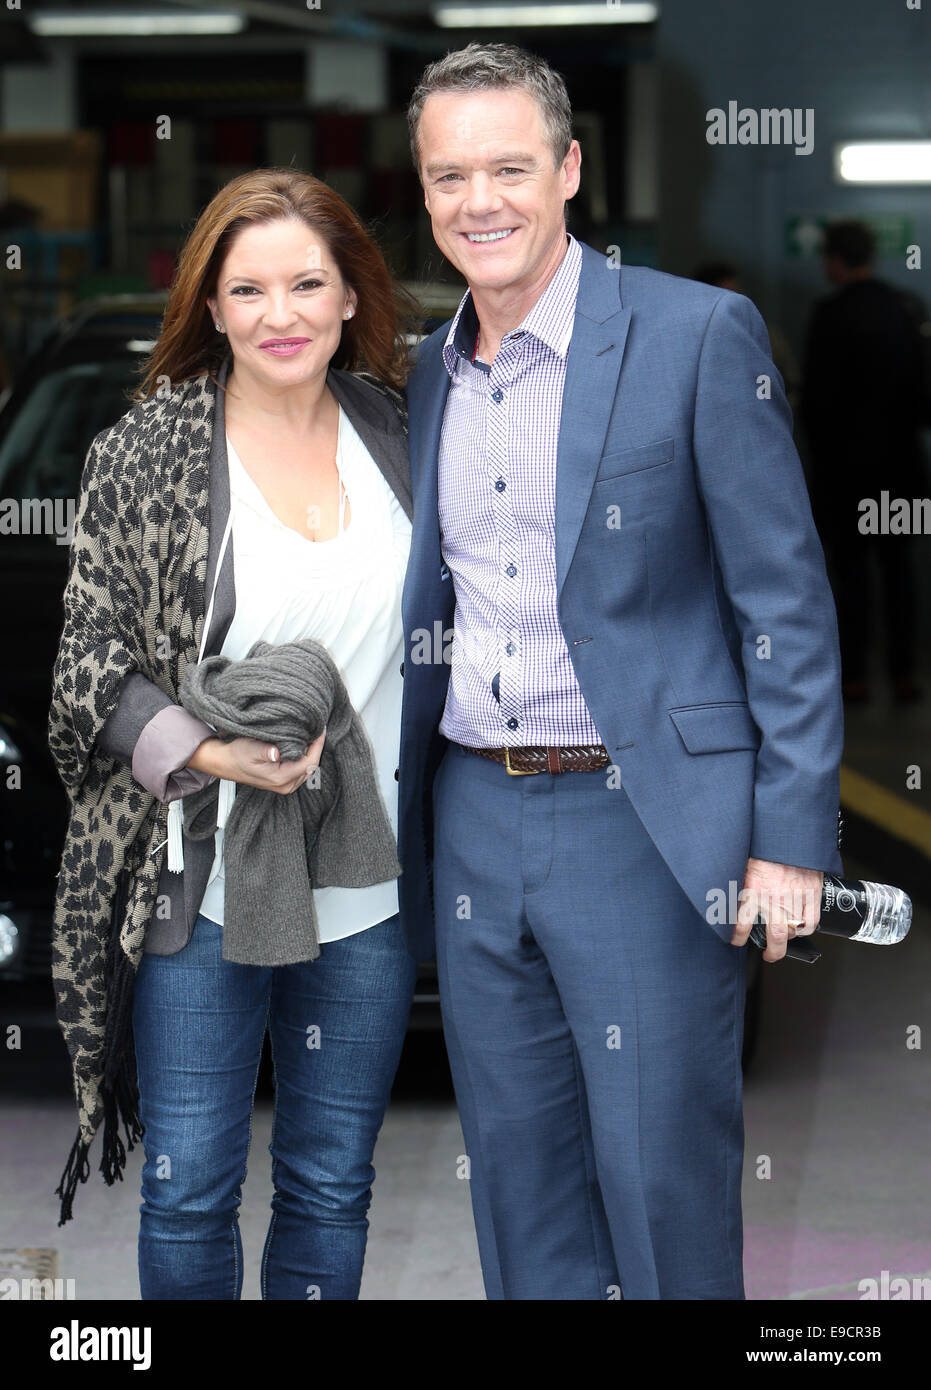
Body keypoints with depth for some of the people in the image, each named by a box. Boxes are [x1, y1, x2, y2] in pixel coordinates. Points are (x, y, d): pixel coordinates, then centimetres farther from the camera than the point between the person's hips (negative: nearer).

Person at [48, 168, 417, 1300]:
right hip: (199, 879, -3)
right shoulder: (144, 452, -5)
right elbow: (92, 665, -5)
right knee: (189, 1194, 7)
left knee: (332, 1191, 14)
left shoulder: (396, 431, 5)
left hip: (368, 885, 3)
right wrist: (212, 755, -20)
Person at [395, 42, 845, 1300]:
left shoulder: (699, 335, -7)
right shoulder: (423, 374, 11)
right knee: (516, 1174, 13)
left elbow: (787, 601, -8)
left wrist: (793, 839, -13)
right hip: (474, 823, 6)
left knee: (663, 1182, 0)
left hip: (649, 825, -5)